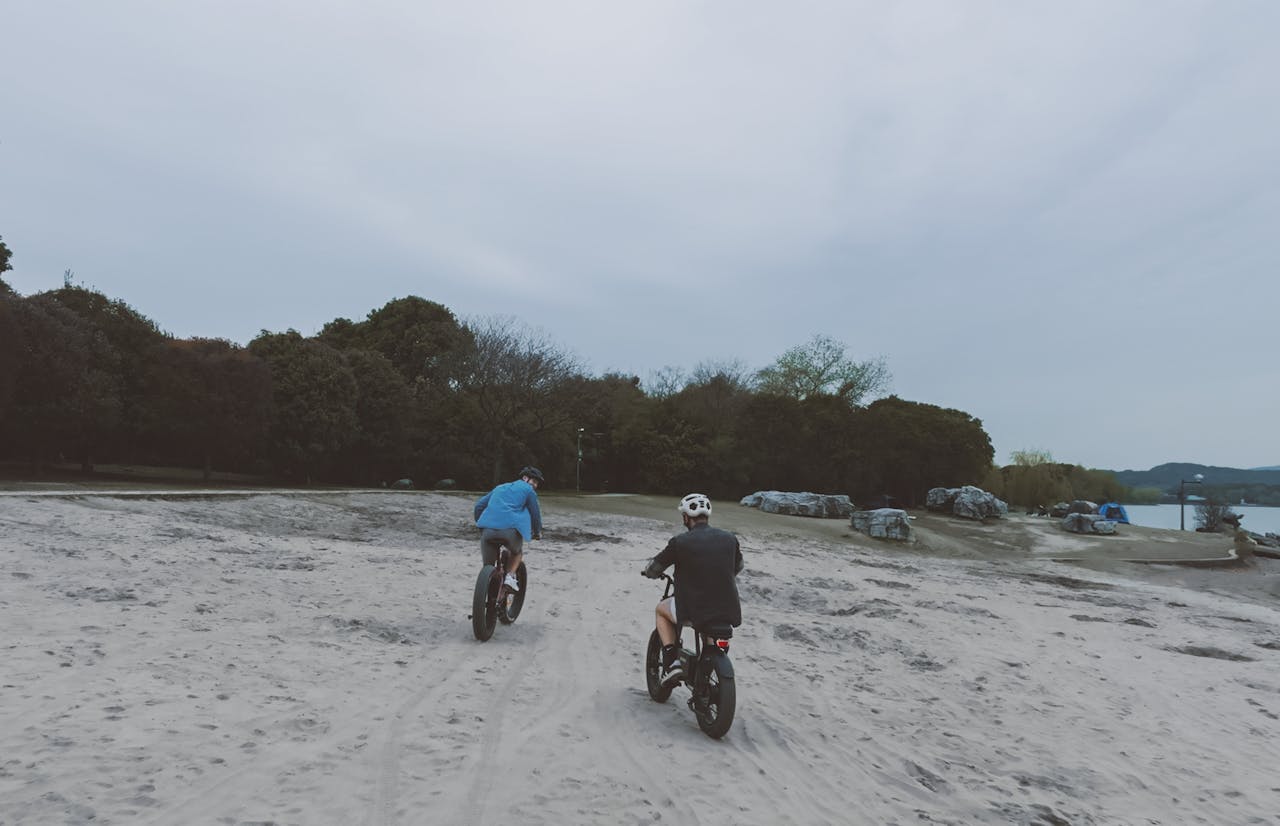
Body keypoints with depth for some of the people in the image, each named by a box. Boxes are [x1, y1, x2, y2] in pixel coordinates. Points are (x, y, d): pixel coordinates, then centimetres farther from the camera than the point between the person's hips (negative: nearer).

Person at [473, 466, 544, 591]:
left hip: (488, 530, 4)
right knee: (517, 552, 27)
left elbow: (479, 504, 26)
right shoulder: (528, 490, 16)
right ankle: (510, 576, 7)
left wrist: (480, 524, 33)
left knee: (488, 566, 16)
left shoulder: (500, 488, 32)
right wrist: (537, 532, 30)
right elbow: (535, 513, 15)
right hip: (510, 530, -4)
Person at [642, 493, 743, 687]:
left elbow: (653, 570, 4)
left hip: (693, 611, -4)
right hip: (729, 612, 4)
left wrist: (649, 572, 27)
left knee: (661, 610, 26)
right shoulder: (730, 539, 3)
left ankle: (671, 662, 10)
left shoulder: (680, 541, -8)